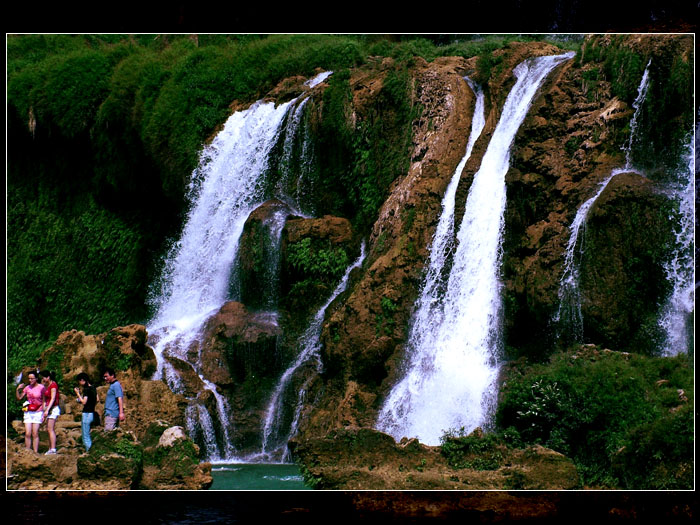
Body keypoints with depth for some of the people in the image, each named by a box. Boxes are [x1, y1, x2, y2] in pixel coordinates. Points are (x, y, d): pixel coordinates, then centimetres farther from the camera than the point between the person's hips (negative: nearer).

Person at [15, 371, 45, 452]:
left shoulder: (41, 387, -4)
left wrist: (43, 413, -2)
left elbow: (44, 401, 1)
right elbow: (19, 398, 10)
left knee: (35, 434, -5)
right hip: (28, 412, 3)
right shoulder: (27, 388, 7)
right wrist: (17, 389, -6)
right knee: (27, 434, -3)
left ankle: (35, 452, 0)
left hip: (37, 413, -3)